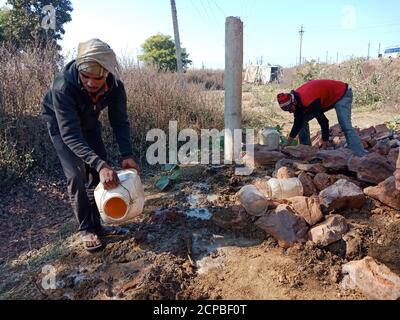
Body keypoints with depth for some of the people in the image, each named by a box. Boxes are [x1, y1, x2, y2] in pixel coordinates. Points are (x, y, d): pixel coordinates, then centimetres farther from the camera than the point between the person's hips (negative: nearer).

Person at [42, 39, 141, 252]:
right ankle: (86, 229, 1)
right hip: (61, 124, -4)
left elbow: (120, 121, -21)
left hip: (88, 123, 4)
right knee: (76, 175, -15)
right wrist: (100, 164, -53)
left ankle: (96, 225, 15)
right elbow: (70, 135, -41)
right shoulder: (63, 87, -40)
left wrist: (127, 155, -36)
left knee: (97, 173, 0)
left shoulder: (115, 86, -28)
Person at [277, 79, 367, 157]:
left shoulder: (308, 101, -38)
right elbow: (297, 123, -4)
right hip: (327, 98, 9)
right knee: (301, 120, 3)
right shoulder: (296, 99, -11)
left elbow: (323, 122, -33)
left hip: (342, 94, -9)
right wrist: (287, 145, -2)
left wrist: (325, 143, -26)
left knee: (346, 126, -25)